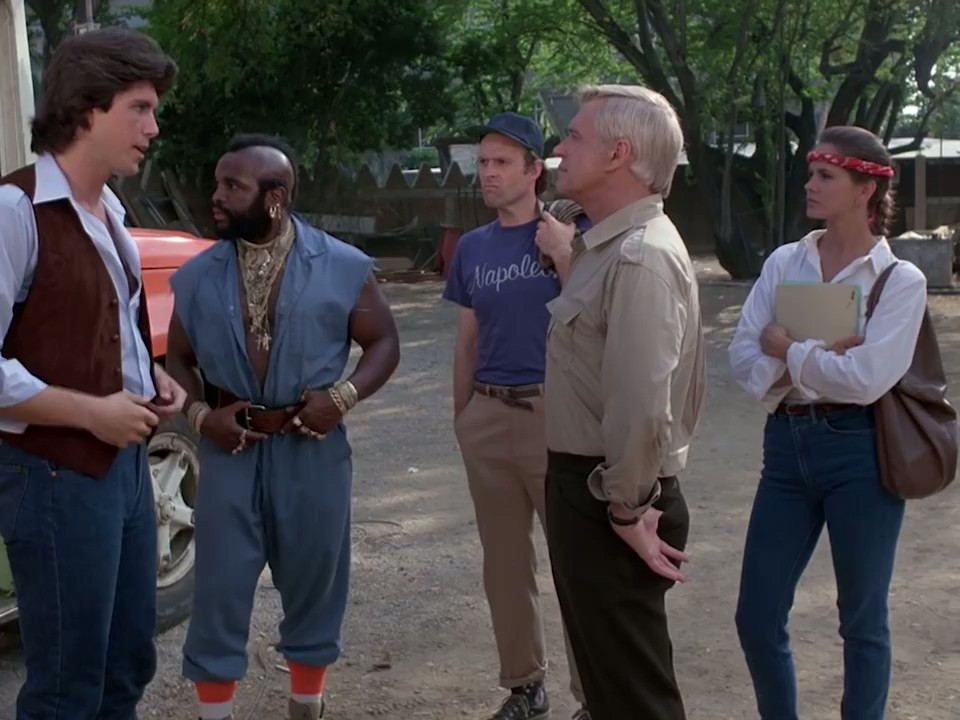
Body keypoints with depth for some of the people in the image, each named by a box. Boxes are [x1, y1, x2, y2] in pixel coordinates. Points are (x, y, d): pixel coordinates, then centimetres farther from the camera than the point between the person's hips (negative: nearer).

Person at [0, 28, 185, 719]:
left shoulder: (109, 212, 11)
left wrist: (153, 377, 6)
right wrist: (91, 412, -18)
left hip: (125, 462, 8)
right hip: (56, 476, -8)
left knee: (128, 664, 19)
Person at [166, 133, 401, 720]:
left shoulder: (343, 267, -4)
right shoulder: (198, 276, 3)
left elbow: (384, 344, 2)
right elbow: (178, 358, 10)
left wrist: (343, 395, -13)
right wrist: (201, 414, -7)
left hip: (312, 447, -1)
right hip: (231, 447, 1)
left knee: (314, 581, 12)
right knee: (220, 586, 4)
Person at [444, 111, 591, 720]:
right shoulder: (472, 248, 11)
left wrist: (564, 255, -23)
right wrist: (461, 416, 15)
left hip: (554, 412, -5)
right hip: (487, 417, 5)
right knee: (505, 562, 13)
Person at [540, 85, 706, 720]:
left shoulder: (641, 257, -23)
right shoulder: (611, 245, 10)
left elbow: (641, 405, -30)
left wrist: (628, 512, -20)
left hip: (605, 501, -10)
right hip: (588, 484, 10)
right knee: (607, 666, 23)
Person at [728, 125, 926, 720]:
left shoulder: (900, 280, -7)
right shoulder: (784, 263, 5)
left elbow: (865, 378, -19)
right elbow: (744, 358, -3)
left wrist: (787, 349, -9)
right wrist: (824, 355, -16)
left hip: (858, 452, -4)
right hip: (786, 444, 4)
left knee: (863, 619, 10)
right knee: (757, 617, 9)